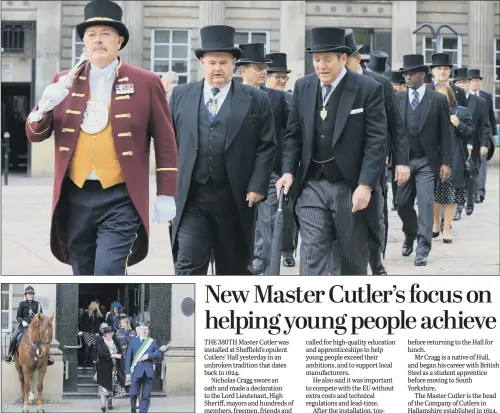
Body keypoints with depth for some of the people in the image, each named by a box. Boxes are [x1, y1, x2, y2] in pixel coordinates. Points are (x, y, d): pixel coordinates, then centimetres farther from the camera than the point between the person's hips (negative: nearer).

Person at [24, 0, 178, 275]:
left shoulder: (146, 83, 1)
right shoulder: (64, 82, 9)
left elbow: (165, 142, 2)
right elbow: (35, 135, 9)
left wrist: (166, 194, -2)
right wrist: (44, 108, -13)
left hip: (120, 199, -4)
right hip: (75, 197, 4)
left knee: (108, 275, -17)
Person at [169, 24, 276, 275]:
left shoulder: (256, 100, 4)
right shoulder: (181, 95, 8)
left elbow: (267, 146, 2)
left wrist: (257, 187, -7)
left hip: (235, 200, 0)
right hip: (191, 198, 0)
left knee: (232, 270, 10)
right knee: (188, 267, -8)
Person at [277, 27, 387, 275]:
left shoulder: (368, 89, -9)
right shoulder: (303, 87, 4)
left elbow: (377, 141, -11)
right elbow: (293, 134, 11)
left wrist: (365, 185, -18)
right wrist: (288, 171, -3)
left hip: (351, 187, -3)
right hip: (312, 185, 3)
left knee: (353, 256, 11)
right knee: (312, 256, -6)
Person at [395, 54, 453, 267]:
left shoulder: (438, 100, -1)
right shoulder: (397, 99, 4)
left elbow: (445, 133, -1)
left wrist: (446, 162, -6)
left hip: (427, 162, -3)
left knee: (425, 204, -8)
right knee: (402, 204, 8)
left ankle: (422, 249, -5)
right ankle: (410, 235, 35)